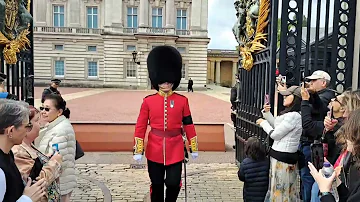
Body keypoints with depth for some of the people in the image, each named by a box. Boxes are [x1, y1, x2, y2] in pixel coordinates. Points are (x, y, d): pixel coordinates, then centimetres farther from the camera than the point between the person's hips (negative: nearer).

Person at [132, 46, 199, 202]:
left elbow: (188, 125, 5)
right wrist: (138, 151, -4)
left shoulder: (182, 101, -1)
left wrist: (194, 148, 7)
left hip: (175, 150, 0)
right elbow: (140, 127, -1)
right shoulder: (148, 101, -3)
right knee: (156, 185, 12)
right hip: (155, 150, 0)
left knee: (174, 184, 4)